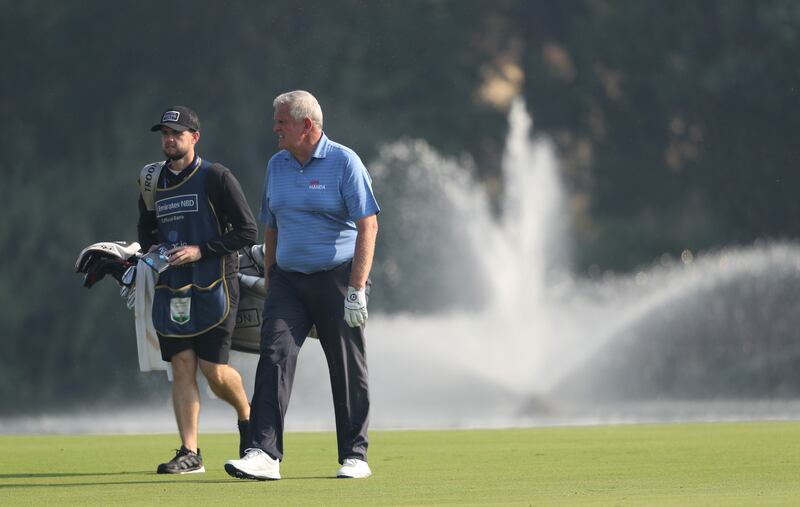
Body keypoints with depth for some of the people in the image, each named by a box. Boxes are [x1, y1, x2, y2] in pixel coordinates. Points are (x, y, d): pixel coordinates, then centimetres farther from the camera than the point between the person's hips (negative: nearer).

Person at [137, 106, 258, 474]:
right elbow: (146, 229, 26)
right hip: (171, 289, 5)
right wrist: (151, 249, 3)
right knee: (182, 368, -2)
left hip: (213, 288, -5)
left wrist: (200, 250, -15)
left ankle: (247, 414, 25)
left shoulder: (216, 178, -6)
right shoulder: (154, 183, 11)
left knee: (213, 369, -6)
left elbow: (247, 232, -7)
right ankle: (189, 453, -3)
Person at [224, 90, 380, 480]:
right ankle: (264, 455, -17)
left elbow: (368, 225, -12)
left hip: (336, 277, -5)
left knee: (348, 371, 3)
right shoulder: (277, 165, 11)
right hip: (288, 278, 5)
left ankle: (355, 456, 13)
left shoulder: (344, 162, -7)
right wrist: (270, 284, 15)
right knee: (274, 357, -11)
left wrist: (356, 290, -18)